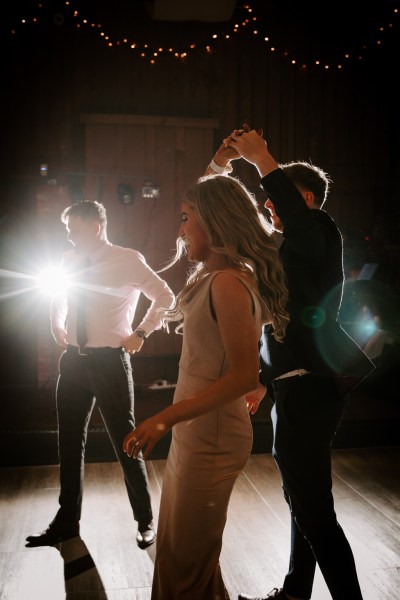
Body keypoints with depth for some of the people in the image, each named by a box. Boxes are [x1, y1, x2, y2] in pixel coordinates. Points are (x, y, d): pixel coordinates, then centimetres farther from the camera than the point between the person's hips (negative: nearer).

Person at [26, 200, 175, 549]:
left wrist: (141, 334, -6)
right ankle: (67, 522, 29)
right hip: (73, 361, 5)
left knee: (126, 441, 4)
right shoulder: (70, 261, 6)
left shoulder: (128, 260, -9)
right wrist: (57, 327, 12)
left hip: (109, 361, -5)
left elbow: (165, 298, -3)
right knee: (70, 443, 13)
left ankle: (145, 520, 22)